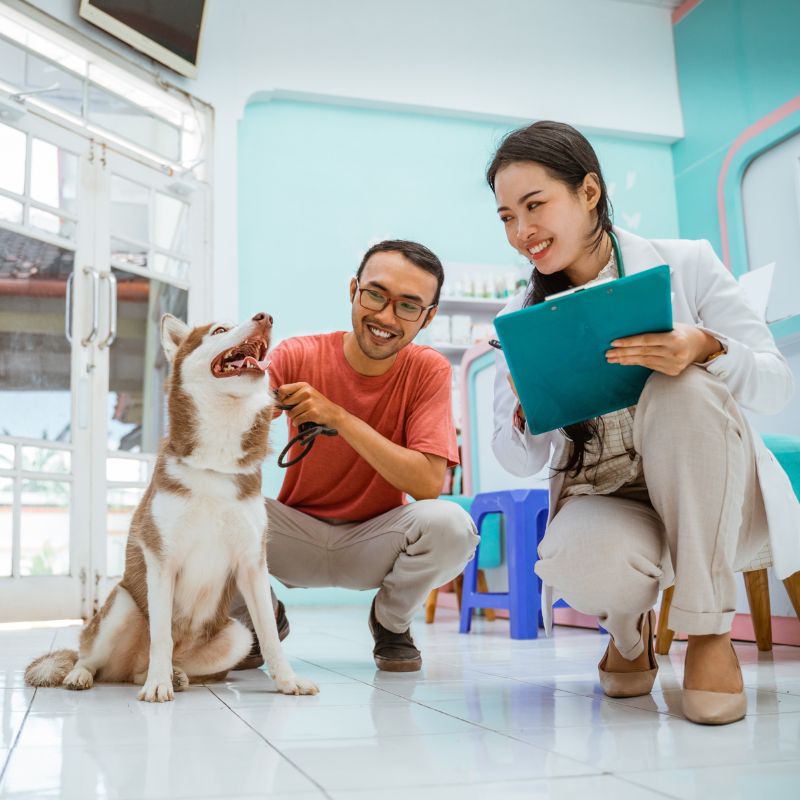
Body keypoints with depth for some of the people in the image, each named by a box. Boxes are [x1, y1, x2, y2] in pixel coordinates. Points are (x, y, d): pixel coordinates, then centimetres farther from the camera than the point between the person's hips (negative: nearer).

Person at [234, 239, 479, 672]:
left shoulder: (429, 370, -12)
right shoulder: (298, 356, -12)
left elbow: (430, 484, -23)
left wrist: (339, 417, -30)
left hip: (375, 542, 0)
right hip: (296, 535, 1)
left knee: (450, 524, -30)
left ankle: (391, 622, 3)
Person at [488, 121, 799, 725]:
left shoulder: (687, 264, -3)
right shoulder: (522, 317, 4)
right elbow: (522, 463, 4)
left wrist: (704, 350, -29)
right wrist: (526, 416, -20)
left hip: (711, 505, 0)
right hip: (602, 503, 1)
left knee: (686, 387, -32)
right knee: (579, 559, -36)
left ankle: (709, 630, -17)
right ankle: (630, 627, 5)